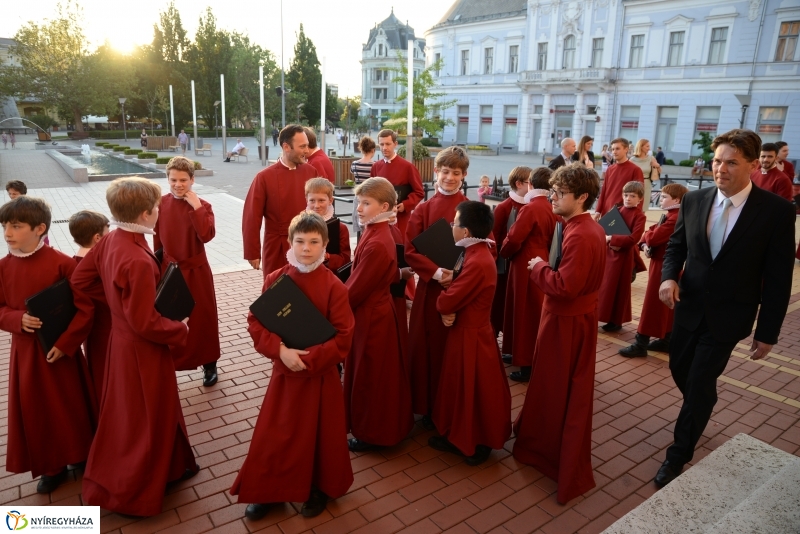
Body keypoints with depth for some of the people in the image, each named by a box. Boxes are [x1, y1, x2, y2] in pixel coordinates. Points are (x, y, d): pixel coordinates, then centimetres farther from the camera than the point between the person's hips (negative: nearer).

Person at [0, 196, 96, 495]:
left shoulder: (62, 263, -16)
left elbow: (85, 309, -15)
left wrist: (64, 343, -19)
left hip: (59, 350, -4)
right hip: (24, 351, 5)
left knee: (71, 407, 10)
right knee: (35, 411, 13)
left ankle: (83, 458, 32)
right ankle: (52, 466, 31)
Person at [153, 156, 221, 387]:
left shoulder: (202, 206, -10)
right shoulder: (161, 203, -1)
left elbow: (207, 235, -27)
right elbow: (157, 238, 7)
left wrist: (196, 207, -27)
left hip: (195, 271, -3)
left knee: (202, 317, 8)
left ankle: (209, 364, 22)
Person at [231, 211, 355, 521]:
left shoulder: (333, 286, -15)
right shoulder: (275, 280, -6)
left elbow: (343, 337, -15)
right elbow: (256, 323, -5)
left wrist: (309, 360, -22)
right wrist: (280, 350, -20)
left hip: (320, 374, -2)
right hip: (284, 372, 3)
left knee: (319, 434, 14)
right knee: (274, 434, 14)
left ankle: (320, 489, 39)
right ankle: (269, 490, 37)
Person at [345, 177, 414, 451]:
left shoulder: (376, 244, -28)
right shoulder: (377, 233, 3)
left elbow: (357, 288, -21)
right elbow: (391, 274, 14)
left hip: (370, 316, -10)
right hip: (376, 310, 10)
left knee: (369, 377, 7)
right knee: (372, 375, 23)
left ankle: (372, 434, 26)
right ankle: (381, 427, 41)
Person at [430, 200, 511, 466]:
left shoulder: (477, 263, -28)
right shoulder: (477, 253, 4)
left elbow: (447, 301, -26)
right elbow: (459, 291, 8)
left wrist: (442, 303, -3)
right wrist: (447, 311, -11)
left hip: (470, 337, -10)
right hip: (467, 330, 10)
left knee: (474, 391, 7)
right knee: (462, 388, 20)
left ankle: (479, 443, 24)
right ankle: (459, 436, 36)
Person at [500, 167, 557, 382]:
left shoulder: (530, 209, -19)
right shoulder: (551, 209, 4)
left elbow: (514, 239, -19)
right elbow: (551, 238, 10)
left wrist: (503, 252, -1)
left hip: (527, 267, -8)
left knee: (526, 314, 1)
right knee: (536, 313, 18)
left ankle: (528, 366, 8)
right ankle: (536, 358, 31)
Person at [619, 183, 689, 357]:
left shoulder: (675, 218, -22)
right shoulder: (669, 215, 12)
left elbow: (654, 237, -27)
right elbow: (652, 231, 10)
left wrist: (646, 238, -4)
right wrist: (645, 245, -10)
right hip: (661, 263, 10)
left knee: (653, 304, -4)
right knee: (667, 305, 16)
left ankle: (641, 344, 2)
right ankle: (666, 340, 26)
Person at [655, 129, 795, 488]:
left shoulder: (777, 211, -14)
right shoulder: (694, 200, -4)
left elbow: (778, 278, -10)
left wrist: (767, 331, -8)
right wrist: (669, 276, -13)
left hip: (728, 314, -4)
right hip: (689, 306, 4)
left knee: (701, 382, 2)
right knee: (680, 369, 17)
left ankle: (679, 453, 23)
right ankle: (698, 414, 50)